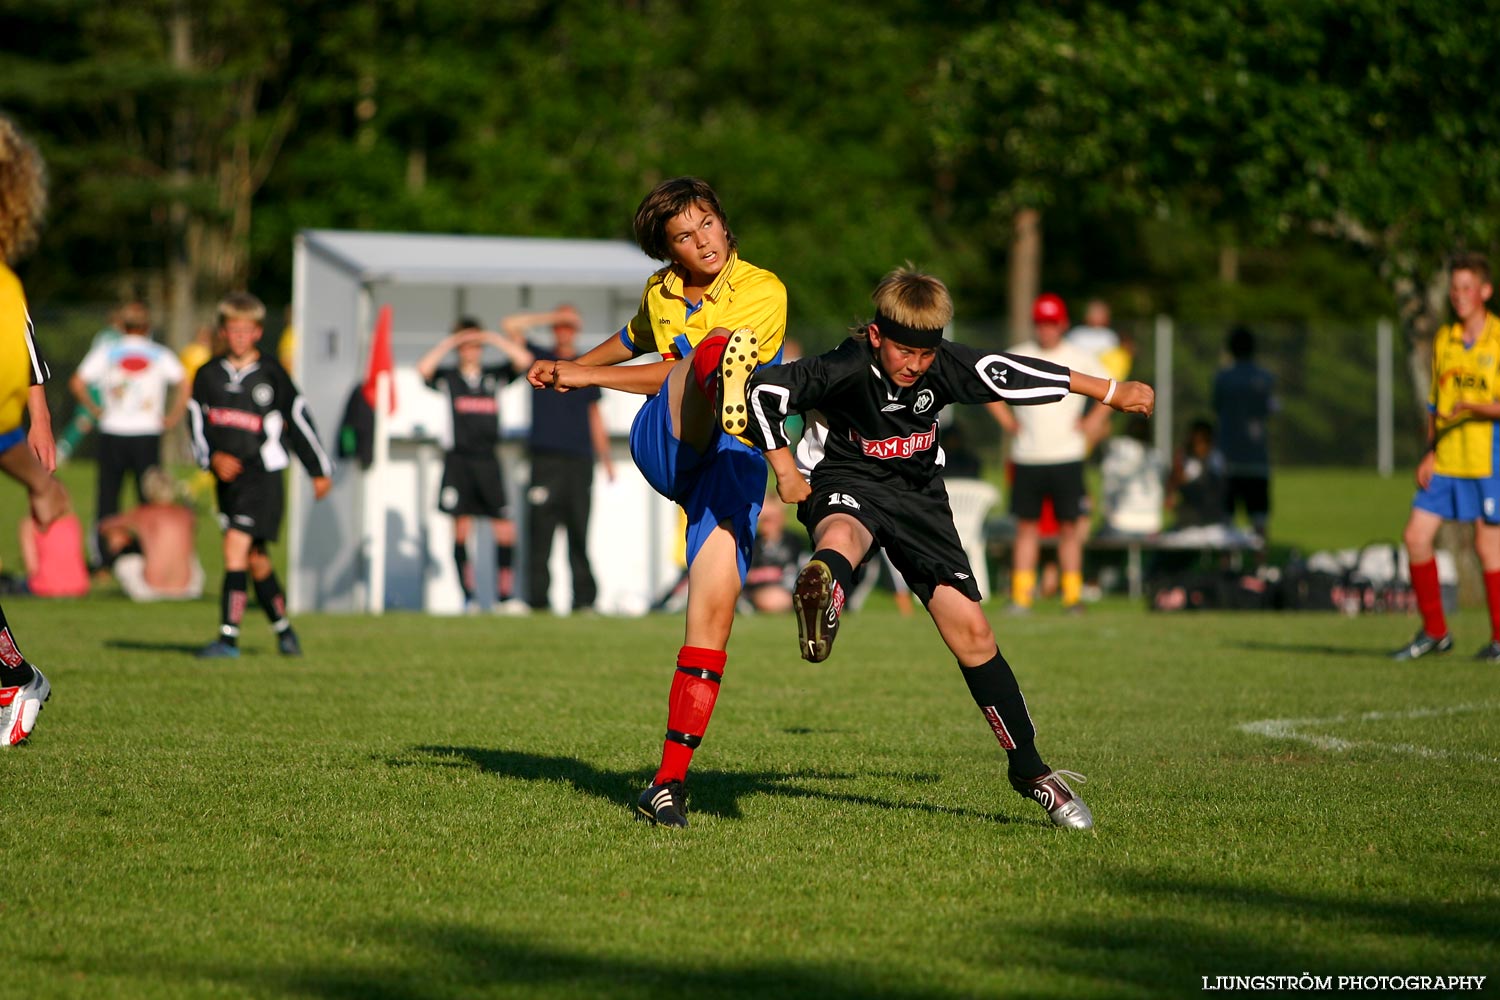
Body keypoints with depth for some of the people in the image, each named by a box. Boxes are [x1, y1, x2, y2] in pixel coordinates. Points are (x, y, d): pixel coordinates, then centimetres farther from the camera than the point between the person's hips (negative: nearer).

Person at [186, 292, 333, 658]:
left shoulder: (271, 374, -1)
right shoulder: (208, 375, 8)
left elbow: (299, 419, 6)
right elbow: (196, 421, 7)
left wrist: (320, 470, 10)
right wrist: (213, 457, -13)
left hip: (263, 473, -5)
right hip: (227, 474, 5)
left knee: (237, 544, -18)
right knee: (255, 558, 12)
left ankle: (228, 637, -21)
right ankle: (283, 628, 29)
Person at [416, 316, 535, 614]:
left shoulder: (494, 376, 12)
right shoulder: (448, 378, 5)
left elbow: (523, 360, 0)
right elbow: (424, 369, -14)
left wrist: (493, 339, -2)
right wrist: (449, 343, -9)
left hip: (488, 460, 2)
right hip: (459, 460, -2)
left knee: (505, 530, -5)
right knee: (461, 529, -3)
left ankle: (505, 595, 2)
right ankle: (469, 597, 2)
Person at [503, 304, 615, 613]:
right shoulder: (540, 359, 11)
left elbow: (595, 416, 19)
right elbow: (510, 325, 2)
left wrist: (606, 458, 13)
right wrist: (551, 317, 3)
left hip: (580, 460, 2)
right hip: (546, 458, -2)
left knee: (580, 535, 0)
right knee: (540, 533, -7)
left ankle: (584, 599, 0)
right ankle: (537, 598, -6)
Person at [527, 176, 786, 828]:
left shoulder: (764, 292, -2)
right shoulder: (660, 293, 15)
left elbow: (670, 375, -8)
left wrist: (585, 377, -4)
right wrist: (572, 365, 45)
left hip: (733, 459, -3)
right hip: (663, 446, 3)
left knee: (715, 606, -17)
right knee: (714, 345, -29)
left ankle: (670, 782, -12)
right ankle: (729, 385, -71)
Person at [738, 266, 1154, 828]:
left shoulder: (945, 367, -14)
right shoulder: (846, 369, -25)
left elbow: (1014, 377, -2)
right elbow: (763, 391, -22)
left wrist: (1112, 393, 11)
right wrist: (785, 468, -14)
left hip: (918, 496, 4)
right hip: (848, 483, -4)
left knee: (971, 632, -3)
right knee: (840, 536, -43)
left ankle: (1029, 770, 8)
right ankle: (822, 593, -82)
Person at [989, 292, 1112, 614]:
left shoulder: (1080, 359, 3)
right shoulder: (1017, 357, 6)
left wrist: (1092, 422, -1)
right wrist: (1007, 420, 7)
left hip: (1067, 457, -1)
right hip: (1027, 457, 1)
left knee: (1070, 527, -2)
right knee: (1026, 526, 2)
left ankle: (1072, 595, 3)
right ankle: (1021, 595, 4)